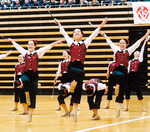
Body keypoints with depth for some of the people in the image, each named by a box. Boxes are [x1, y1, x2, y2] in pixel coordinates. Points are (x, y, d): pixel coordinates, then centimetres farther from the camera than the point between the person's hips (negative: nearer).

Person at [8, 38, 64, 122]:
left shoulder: (38, 53, 4)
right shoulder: (25, 52, 10)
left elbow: (48, 46, -1)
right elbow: (17, 46, 24)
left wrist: (57, 42, -8)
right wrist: (11, 40, 34)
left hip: (34, 74, -1)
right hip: (26, 74, 1)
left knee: (33, 95, 0)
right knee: (25, 80, -38)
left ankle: (30, 114, 7)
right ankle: (27, 97, -15)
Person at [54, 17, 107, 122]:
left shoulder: (85, 43, 12)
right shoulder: (71, 43, 10)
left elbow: (94, 34, 11)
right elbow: (64, 33, 18)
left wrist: (101, 25, 7)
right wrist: (59, 24, 24)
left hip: (80, 65, 2)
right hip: (72, 66, -2)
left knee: (78, 90, 2)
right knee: (81, 73, -37)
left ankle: (75, 111, 8)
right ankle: (73, 84, -10)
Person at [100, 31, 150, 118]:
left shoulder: (128, 50, 10)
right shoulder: (116, 49, 10)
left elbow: (137, 43, 8)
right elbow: (110, 42, 19)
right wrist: (104, 35, 23)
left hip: (124, 70, 1)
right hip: (117, 69, -1)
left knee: (122, 90, 1)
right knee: (120, 75, -39)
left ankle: (119, 108, 5)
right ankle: (117, 86, -10)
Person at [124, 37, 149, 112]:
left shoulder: (140, 59, 10)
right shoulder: (130, 61, 19)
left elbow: (142, 50, 4)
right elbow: (128, 69, 17)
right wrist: (126, 77, 9)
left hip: (136, 75, -4)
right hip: (129, 75, 4)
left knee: (138, 90, -5)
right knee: (127, 90, 1)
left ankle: (143, 106, 3)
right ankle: (126, 107, 7)